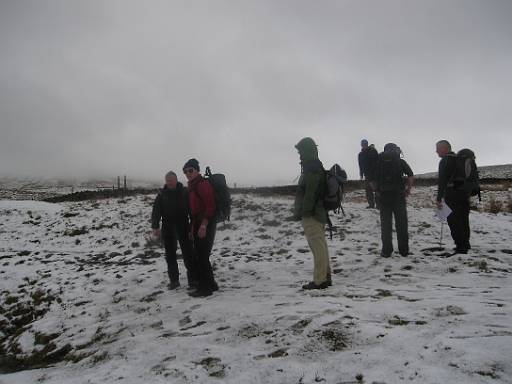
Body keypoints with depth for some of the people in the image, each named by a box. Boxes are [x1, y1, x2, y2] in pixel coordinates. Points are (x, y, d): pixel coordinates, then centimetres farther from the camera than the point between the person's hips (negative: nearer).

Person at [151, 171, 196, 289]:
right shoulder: (162, 194, 3)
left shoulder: (184, 192, 0)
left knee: (188, 253, -1)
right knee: (170, 254, 7)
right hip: (168, 229, 2)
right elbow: (156, 211, 0)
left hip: (183, 227, -2)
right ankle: (174, 280, 17)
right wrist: (155, 227, -10)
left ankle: (193, 279, 7)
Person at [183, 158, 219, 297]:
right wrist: (192, 228, 21)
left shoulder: (203, 184, -12)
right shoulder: (192, 186, 19)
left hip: (206, 225, -10)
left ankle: (205, 288, -1)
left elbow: (210, 206, -19)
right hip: (198, 225, 10)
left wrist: (203, 225, -24)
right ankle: (211, 284, 24)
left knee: (201, 256, -8)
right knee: (200, 256, 14)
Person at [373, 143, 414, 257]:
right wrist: (408, 189, 7)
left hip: (383, 196, 1)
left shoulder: (378, 162, 5)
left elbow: (373, 180, 1)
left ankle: (386, 251, 7)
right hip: (398, 195, -1)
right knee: (401, 223, 8)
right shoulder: (400, 162, 2)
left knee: (386, 224, 7)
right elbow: (411, 176, -5)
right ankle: (404, 250, 13)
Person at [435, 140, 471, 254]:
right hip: (464, 193, 9)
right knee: (463, 220, 16)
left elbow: (442, 180, -17)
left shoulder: (445, 161, -10)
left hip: (452, 195, -9)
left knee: (454, 221, -7)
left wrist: (439, 198, -18)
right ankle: (465, 244, 26)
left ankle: (461, 248, -8)